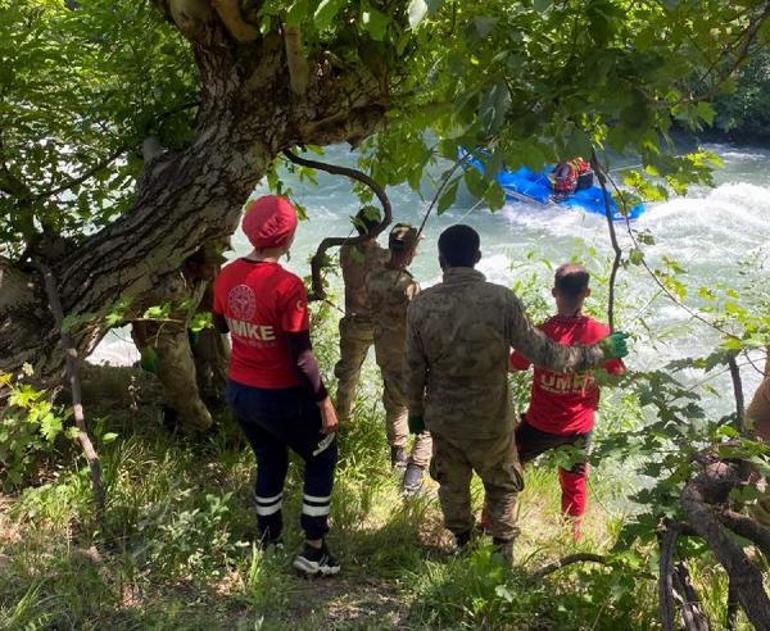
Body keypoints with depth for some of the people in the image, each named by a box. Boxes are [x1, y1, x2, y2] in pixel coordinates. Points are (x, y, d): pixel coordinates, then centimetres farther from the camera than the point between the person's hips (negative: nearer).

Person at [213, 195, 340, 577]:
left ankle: (267, 541, 37)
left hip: (239, 392, 6)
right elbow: (300, 357, -22)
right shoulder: (287, 286, -25)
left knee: (269, 461, 26)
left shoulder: (227, 276, -4)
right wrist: (323, 400, -13)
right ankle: (314, 551, 16)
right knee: (322, 458, 16)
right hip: (281, 397, -6)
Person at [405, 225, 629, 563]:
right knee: (503, 485, 24)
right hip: (491, 421, -2)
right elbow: (545, 354, -21)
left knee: (452, 483, 26)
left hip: (443, 419, 2)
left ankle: (461, 543, 45)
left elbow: (414, 369, -6)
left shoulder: (420, 306, -15)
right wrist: (601, 352, -9)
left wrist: (415, 411, 11)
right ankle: (503, 548, 37)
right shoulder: (501, 300, -22)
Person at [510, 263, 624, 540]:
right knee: (575, 481, 23)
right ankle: (573, 536, 37)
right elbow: (615, 375, -3)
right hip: (580, 426, 2)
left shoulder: (541, 332, -22)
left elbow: (514, 365, -6)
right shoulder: (600, 334, -16)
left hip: (541, 424, -2)